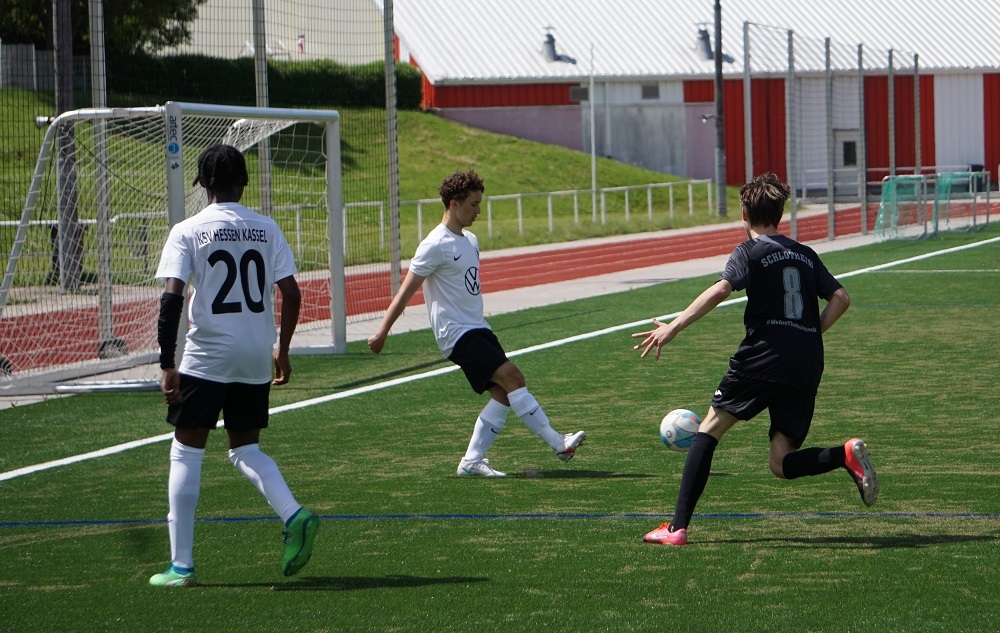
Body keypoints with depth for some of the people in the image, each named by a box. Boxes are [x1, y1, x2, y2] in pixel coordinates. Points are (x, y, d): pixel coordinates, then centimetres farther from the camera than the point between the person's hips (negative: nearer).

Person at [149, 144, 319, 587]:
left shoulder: (187, 231, -5)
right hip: (257, 359, 4)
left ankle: (181, 564, 2)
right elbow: (291, 293, 2)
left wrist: (167, 364, -10)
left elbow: (172, 298, -13)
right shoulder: (266, 229, 5)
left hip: (206, 357, -4)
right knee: (246, 450, 19)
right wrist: (282, 350, 14)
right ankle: (294, 516, -6)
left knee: (186, 453, 6)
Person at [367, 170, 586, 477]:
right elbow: (406, 290, -12)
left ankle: (472, 461, 4)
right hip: (456, 334, -9)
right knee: (512, 377, -18)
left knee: (503, 392, -1)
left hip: (478, 328, 9)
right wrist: (382, 332, -13)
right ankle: (557, 442, -17)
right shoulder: (435, 245, -13)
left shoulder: (470, 240, 13)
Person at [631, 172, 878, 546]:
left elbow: (720, 290, -16)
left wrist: (673, 328, -18)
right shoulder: (805, 254, 19)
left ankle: (677, 528, -4)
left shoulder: (749, 252, 2)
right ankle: (846, 455, -18)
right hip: (807, 366, 5)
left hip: (763, 357, -5)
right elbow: (841, 298, 15)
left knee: (709, 430, 5)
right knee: (782, 463, 9)